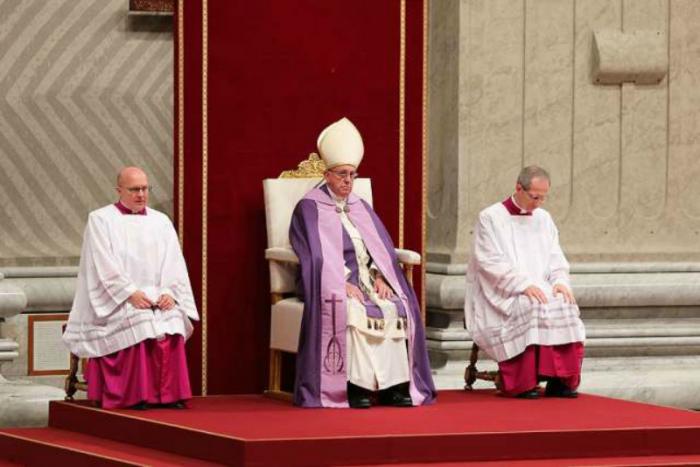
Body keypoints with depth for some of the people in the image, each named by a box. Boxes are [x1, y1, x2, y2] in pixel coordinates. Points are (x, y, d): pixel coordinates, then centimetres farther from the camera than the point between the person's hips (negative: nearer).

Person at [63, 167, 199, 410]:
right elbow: (105, 266, -7)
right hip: (117, 302, -3)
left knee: (173, 322, -27)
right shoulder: (100, 220, 4)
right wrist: (131, 293, -19)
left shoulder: (161, 221, 16)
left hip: (158, 299, 3)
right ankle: (136, 396, -29)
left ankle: (169, 394, -26)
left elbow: (174, 264, 8)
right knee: (137, 323, -33)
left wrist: (170, 294, -11)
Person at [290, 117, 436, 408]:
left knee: (397, 309, -23)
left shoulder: (361, 208, 21)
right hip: (331, 284, -5)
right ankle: (355, 385, -36)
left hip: (367, 281, 5)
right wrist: (343, 283, -20)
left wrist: (380, 276, -6)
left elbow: (382, 249, 14)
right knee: (353, 312, -36)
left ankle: (394, 384, -26)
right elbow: (317, 254, -9)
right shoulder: (310, 208, 3)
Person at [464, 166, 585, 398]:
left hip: (539, 290, 5)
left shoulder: (543, 218, 15)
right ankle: (524, 383, -30)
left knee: (565, 305, -25)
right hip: (500, 295, -5)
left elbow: (556, 258, 13)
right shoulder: (490, 218, -3)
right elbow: (491, 263, -12)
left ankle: (559, 379, -23)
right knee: (529, 308, -35)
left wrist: (560, 281, -10)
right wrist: (523, 285, -23)